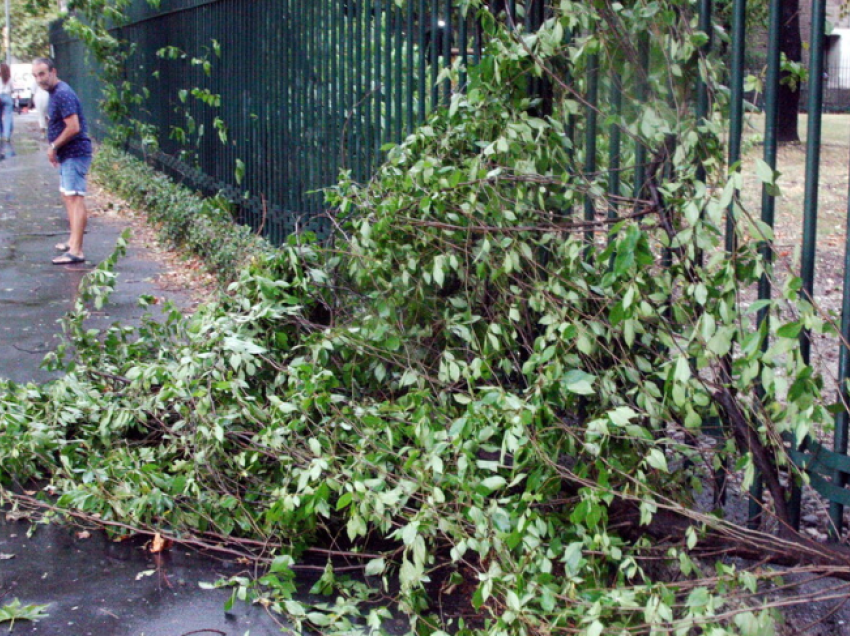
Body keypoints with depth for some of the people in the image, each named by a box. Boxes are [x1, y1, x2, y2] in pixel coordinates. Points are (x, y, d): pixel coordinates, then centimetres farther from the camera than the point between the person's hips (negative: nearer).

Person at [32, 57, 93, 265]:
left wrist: (53, 146, -14)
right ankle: (73, 240, 33)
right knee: (67, 196, 20)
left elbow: (73, 127, -24)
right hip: (67, 154, 11)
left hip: (75, 153, -11)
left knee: (75, 198, -14)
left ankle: (76, 251, -19)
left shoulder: (63, 94, -17)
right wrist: (55, 149, 13)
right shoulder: (54, 93, 15)